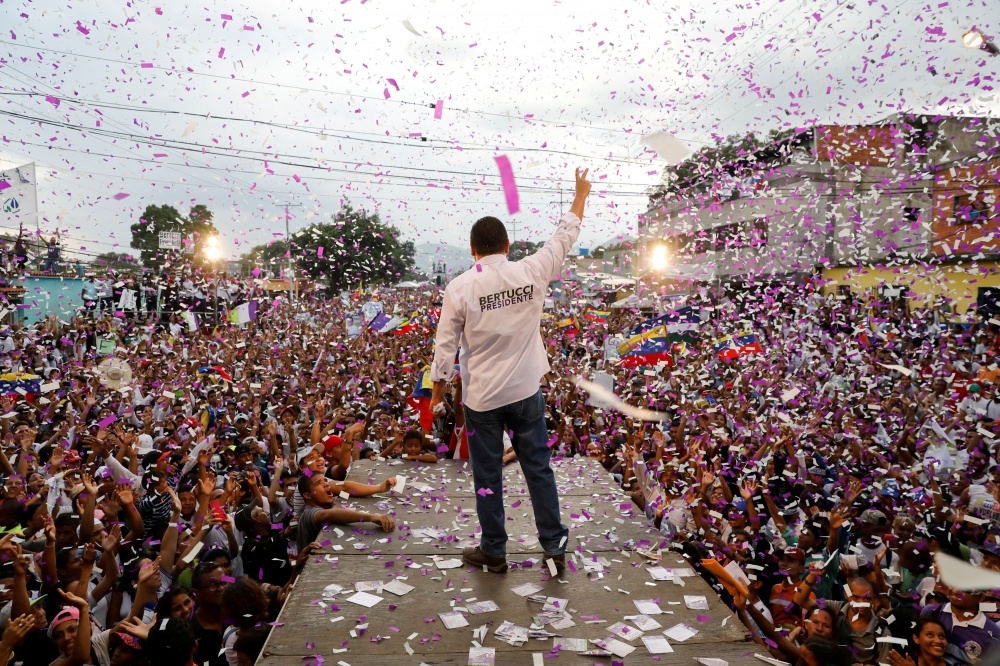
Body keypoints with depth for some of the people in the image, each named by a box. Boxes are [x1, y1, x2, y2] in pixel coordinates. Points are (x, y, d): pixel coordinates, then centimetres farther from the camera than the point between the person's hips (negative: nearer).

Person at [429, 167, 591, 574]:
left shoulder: (460, 287, -12)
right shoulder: (531, 273, -7)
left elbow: (445, 346, -7)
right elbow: (564, 237, 9)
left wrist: (437, 392, 7)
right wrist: (581, 194, 24)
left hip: (481, 396, -2)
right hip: (526, 391, 2)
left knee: (487, 476, 10)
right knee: (538, 468, 13)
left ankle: (493, 552, 23)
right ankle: (554, 545, 20)